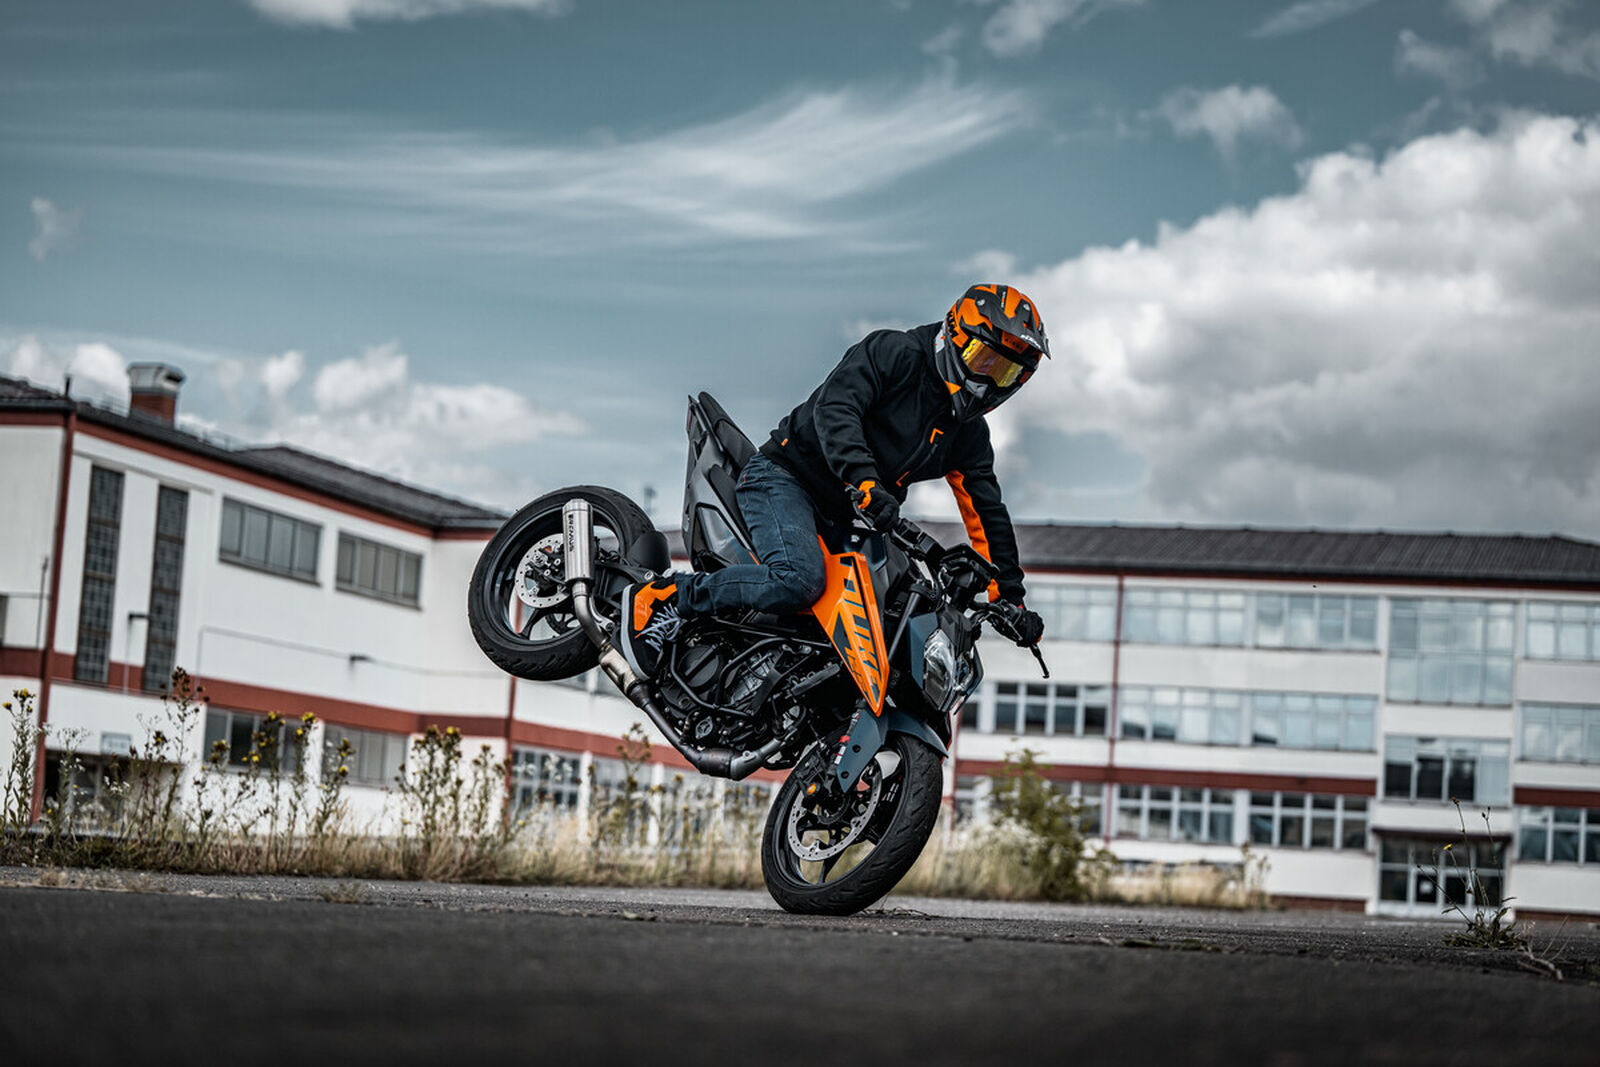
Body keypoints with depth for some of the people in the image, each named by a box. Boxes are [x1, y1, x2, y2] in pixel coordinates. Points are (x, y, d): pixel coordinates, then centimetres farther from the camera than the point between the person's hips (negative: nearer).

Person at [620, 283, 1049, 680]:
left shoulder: (969, 433, 13)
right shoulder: (892, 353, -8)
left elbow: (986, 512, 14)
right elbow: (834, 409, -21)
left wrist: (1010, 595, 7)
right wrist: (863, 480, -36)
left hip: (839, 519, 9)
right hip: (784, 475, -9)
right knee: (799, 579, -32)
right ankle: (663, 598, -21)